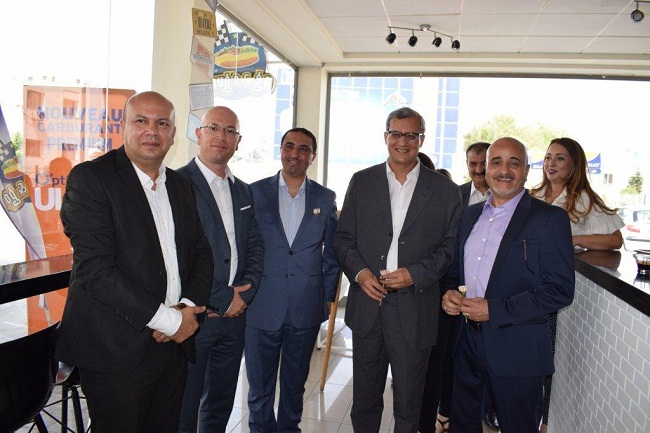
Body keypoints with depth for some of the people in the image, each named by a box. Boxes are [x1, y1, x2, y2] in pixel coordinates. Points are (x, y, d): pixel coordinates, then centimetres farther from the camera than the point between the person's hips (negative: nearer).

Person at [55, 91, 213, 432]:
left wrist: (187, 307, -7)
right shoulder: (90, 178, -10)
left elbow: (202, 253, 12)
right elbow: (94, 268, -19)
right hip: (116, 351, -6)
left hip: (174, 342, 6)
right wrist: (167, 319, -17)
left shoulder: (181, 186, 11)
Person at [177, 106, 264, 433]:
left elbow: (255, 246, 12)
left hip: (234, 314, 6)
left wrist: (244, 294, -3)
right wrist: (219, 298, -13)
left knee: (221, 405, 20)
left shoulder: (243, 191, 13)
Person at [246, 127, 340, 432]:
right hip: (262, 307, -1)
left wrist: (328, 297, 4)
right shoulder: (255, 192, -1)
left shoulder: (326, 198, 3)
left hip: (306, 310, 1)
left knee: (295, 384, 19)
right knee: (259, 386, 12)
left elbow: (332, 253, 8)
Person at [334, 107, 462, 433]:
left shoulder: (445, 191, 1)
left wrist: (415, 274, -13)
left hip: (415, 311, -1)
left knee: (408, 404, 13)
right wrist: (359, 272, -12)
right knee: (364, 399, 17)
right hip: (367, 304, 2)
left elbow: (450, 246, 1)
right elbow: (344, 238, 5)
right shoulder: (361, 182, 5)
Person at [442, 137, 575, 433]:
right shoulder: (471, 214, 9)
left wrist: (494, 310, -20)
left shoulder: (550, 219, -10)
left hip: (516, 350, -5)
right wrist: (450, 293, -4)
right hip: (468, 342, 6)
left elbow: (560, 291, -15)